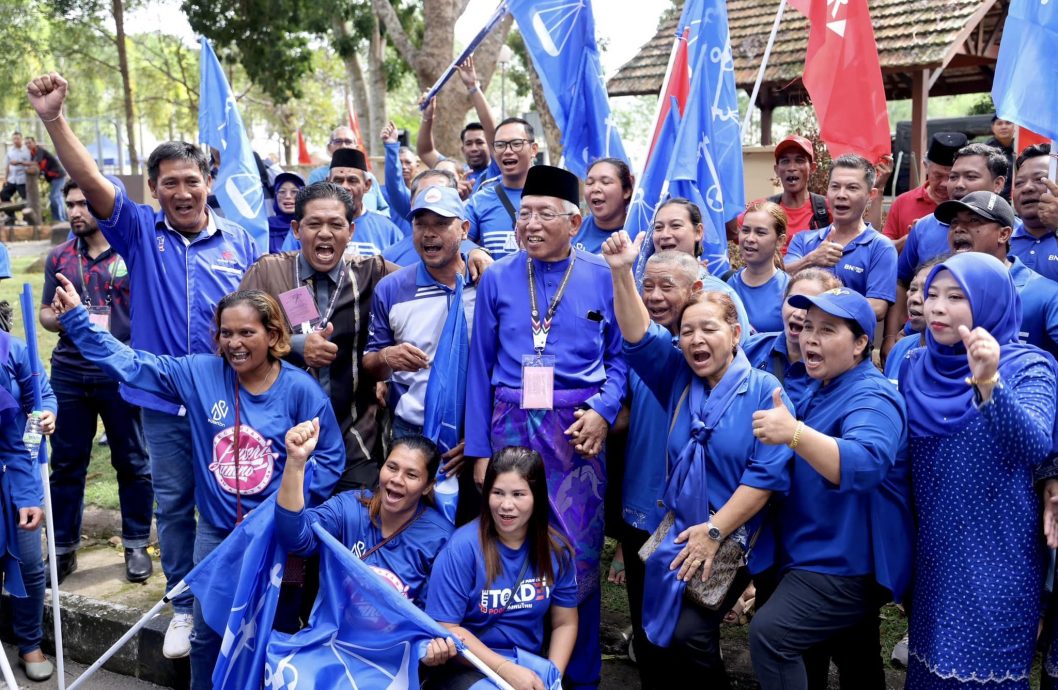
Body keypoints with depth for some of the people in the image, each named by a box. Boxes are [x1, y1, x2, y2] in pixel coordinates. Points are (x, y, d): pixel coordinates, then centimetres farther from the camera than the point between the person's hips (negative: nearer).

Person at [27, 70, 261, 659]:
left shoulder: (239, 241, 3)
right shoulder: (139, 232, 3)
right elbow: (90, 180, -10)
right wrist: (54, 118, -22)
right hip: (164, 401, 1)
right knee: (174, 505, 11)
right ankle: (186, 605, 27)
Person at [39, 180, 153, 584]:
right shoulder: (59, 258, 10)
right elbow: (45, 313, 15)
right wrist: (57, 318, -9)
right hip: (68, 373, 4)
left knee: (132, 462, 7)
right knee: (65, 463, 9)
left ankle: (136, 546, 21)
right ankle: (63, 549, 22)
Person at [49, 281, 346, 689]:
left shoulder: (300, 389, -12)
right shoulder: (201, 373, -4)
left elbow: (329, 457, -6)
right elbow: (130, 363, -2)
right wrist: (75, 317, -7)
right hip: (216, 528, 3)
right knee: (207, 633, 14)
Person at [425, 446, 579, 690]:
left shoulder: (556, 549, -1)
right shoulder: (462, 547, -13)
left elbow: (564, 623, 8)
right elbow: (446, 628, -12)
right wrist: (506, 669, -18)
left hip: (529, 666, 4)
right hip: (467, 668, -4)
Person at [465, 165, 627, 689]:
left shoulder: (602, 277, 1)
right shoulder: (497, 279, 4)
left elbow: (621, 355, 6)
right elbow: (481, 365, 6)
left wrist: (603, 410, -12)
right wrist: (478, 449, 3)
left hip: (578, 427, -1)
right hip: (512, 425, 1)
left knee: (579, 553, 5)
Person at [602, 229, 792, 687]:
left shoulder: (763, 391, -9)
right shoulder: (678, 380, 5)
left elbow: (768, 473, -15)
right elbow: (639, 338, -7)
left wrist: (714, 531, -17)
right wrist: (622, 273, -21)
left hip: (732, 541, -5)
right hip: (677, 536, 5)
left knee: (689, 634, -15)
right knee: (662, 636, 6)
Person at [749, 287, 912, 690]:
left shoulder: (872, 400, -20)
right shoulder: (819, 391, 12)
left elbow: (866, 464, -42)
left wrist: (795, 434, -53)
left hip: (849, 564, -10)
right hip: (817, 552, 10)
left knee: (770, 632, -24)